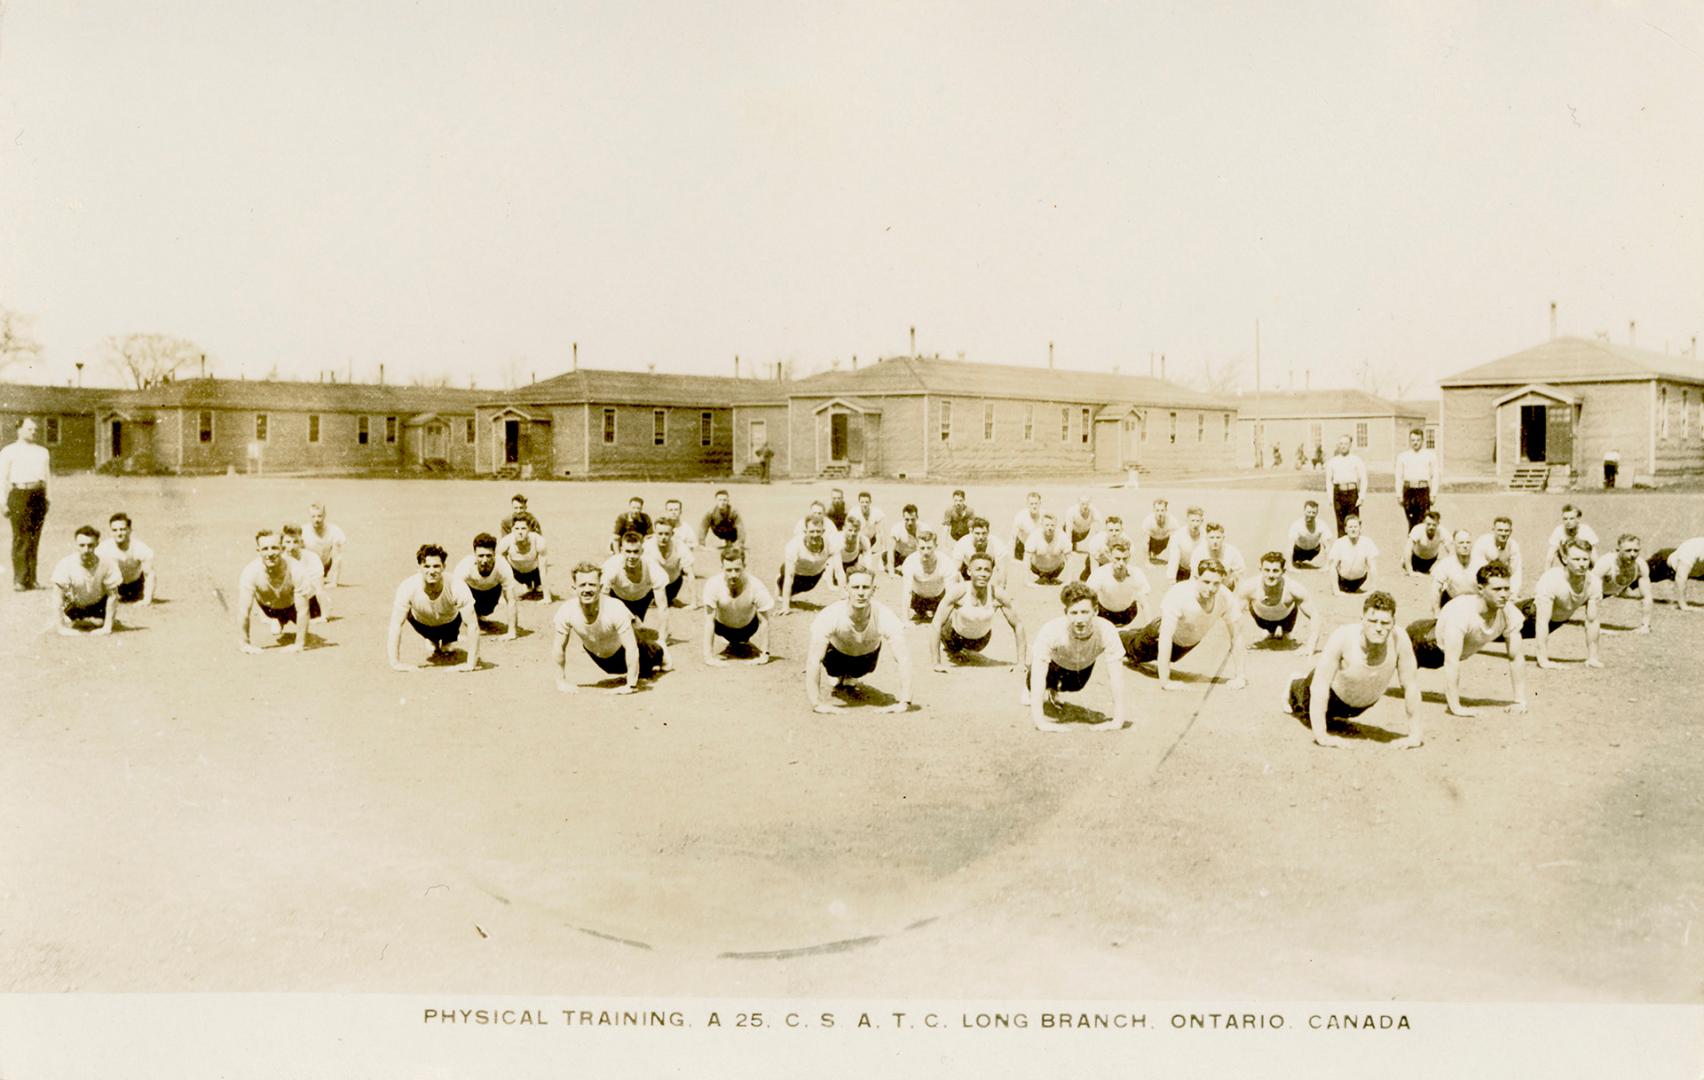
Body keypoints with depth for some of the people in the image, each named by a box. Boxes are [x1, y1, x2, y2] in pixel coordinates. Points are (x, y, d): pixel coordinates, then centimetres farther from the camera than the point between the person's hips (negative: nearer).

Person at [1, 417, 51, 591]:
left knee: (34, 539, 4)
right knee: (20, 539, -7)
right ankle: (19, 580, -4)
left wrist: (45, 497, 12)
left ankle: (31, 579, 8)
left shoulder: (42, 451, 19)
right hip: (19, 495, -4)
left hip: (38, 495, 4)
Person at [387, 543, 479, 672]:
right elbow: (396, 625, -31)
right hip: (423, 624, 3)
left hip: (450, 623, -3)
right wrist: (395, 663, -35)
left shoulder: (457, 587, -39)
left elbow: (473, 626, -34)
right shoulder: (408, 588, -36)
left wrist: (470, 664, -35)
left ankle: (448, 642, 24)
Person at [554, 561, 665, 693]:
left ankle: (659, 650, 43)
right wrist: (561, 682, -14)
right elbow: (560, 648, -17)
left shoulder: (616, 609, -43)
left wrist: (630, 685, -34)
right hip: (595, 652, 3)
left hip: (622, 646, -3)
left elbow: (631, 649, -36)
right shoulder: (565, 612, -34)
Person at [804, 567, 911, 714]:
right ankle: (840, 676, 20)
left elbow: (904, 660, -38)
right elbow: (814, 661, -40)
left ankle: (849, 677, 25)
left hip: (867, 655, 1)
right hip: (838, 653, -1)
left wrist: (903, 703, -46)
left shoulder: (885, 617, -37)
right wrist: (817, 704, -46)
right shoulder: (830, 616, -39)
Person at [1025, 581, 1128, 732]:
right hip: (1054, 660, -3)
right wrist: (1040, 722, -52)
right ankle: (1028, 684, 31)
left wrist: (1117, 720, -42)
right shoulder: (1050, 631, -47)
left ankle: (1054, 688, 61)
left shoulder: (1106, 631, -44)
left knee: (1074, 686, 24)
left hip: (1083, 664, 3)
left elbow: (1116, 676, -38)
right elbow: (1038, 677, -46)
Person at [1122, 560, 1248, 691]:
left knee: (1172, 657, 34)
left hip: (1193, 640, 4)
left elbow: (1236, 634, -22)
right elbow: (1165, 637, -46)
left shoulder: (1226, 599, -34)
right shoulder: (1179, 596, -45)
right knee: (1136, 649, 25)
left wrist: (1239, 676, -22)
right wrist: (1164, 682, -47)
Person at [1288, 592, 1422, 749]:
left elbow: (1411, 686, -26)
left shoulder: (1399, 640, -37)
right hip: (1334, 691, -3)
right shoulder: (1342, 637, -43)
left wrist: (1415, 735, -24)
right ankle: (1294, 685, 56)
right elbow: (1319, 686, -38)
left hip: (1366, 701, 3)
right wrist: (1322, 736, -40)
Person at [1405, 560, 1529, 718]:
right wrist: (1455, 707, -49)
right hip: (1426, 641, -5)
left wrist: (1520, 702, -24)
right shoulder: (1461, 612, -46)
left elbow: (1516, 658, -20)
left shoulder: (1511, 614, -29)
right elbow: (1451, 661, -47)